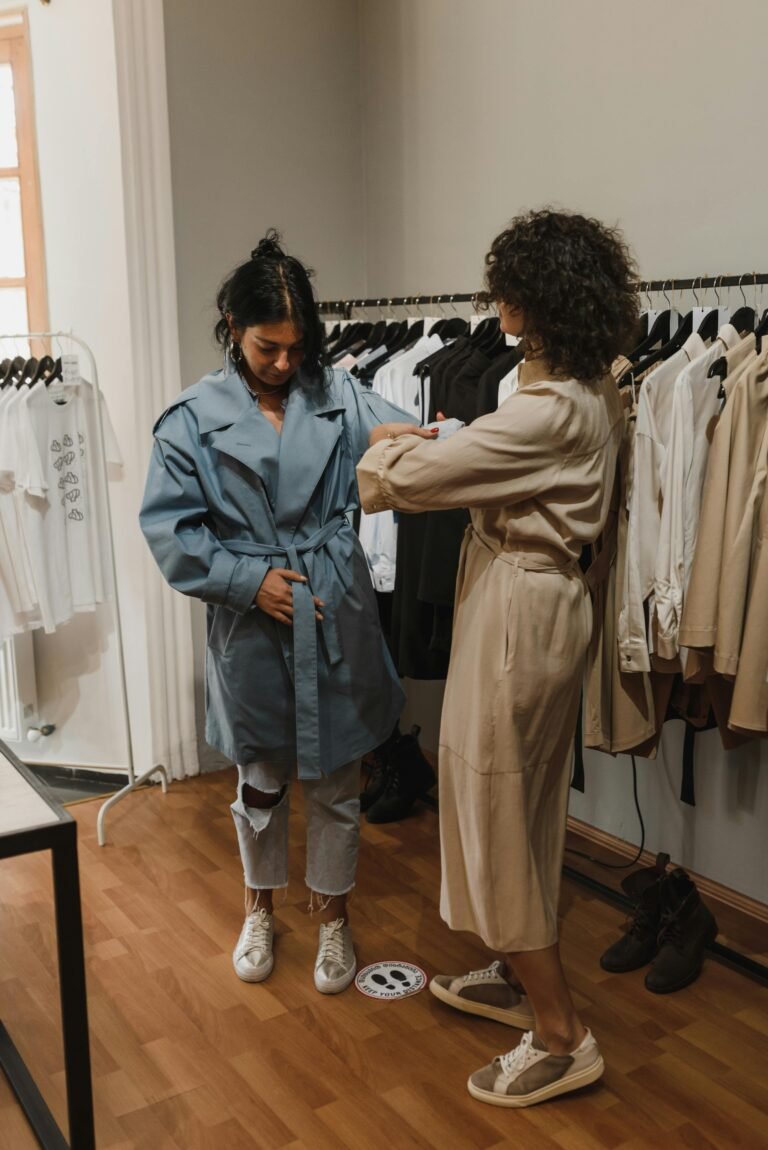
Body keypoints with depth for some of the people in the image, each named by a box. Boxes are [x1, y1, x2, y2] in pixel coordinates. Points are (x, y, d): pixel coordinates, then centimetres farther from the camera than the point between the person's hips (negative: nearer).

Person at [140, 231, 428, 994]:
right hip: (251, 624, -1)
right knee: (260, 780, 17)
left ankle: (331, 914, 35)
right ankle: (259, 907, 41)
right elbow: (168, 527, -6)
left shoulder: (337, 395, -2)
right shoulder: (195, 417, -5)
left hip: (334, 618, 1)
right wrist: (250, 579, -14)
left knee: (334, 781, 14)